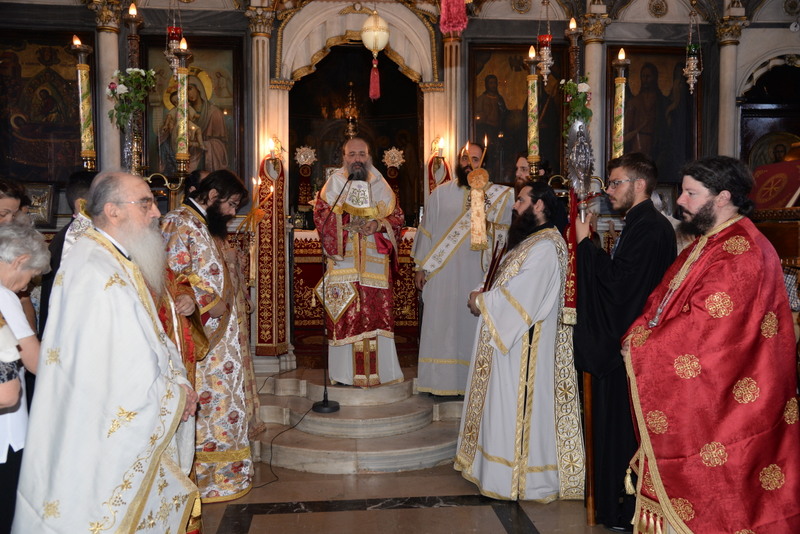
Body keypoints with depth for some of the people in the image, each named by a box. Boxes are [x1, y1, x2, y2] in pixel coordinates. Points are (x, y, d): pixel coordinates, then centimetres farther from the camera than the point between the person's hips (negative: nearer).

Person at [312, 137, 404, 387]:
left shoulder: (381, 186, 13)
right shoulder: (333, 184, 9)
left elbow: (397, 217, 11)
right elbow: (321, 214, 0)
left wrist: (379, 224, -10)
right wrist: (346, 221, -16)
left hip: (375, 261, 2)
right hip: (342, 261, -1)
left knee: (376, 311, -2)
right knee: (345, 313, -5)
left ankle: (378, 370, 6)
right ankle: (345, 372, 1)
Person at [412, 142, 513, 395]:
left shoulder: (499, 196, 5)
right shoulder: (441, 193, 7)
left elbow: (508, 232, 7)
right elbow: (427, 230, 9)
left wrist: (489, 226, -14)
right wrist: (420, 267, 6)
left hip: (476, 274, 0)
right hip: (442, 274, 1)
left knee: (472, 325, 2)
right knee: (441, 325, 3)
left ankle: (472, 382, 12)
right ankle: (441, 381, 12)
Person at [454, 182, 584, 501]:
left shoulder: (545, 247, -19)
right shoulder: (530, 241, 15)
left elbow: (519, 297, -24)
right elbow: (509, 286, 17)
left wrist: (483, 302, -11)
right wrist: (484, 298, -1)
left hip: (524, 346, -10)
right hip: (510, 339, 10)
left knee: (518, 406, -1)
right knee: (506, 403, 16)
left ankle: (523, 478, 12)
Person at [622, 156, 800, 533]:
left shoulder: (742, 252, -19)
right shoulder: (705, 244, 13)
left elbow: (705, 324, -24)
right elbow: (663, 300, 13)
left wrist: (641, 349, -14)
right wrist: (638, 335, -5)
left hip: (717, 401, -9)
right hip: (684, 403, 9)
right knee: (675, 484, 15)